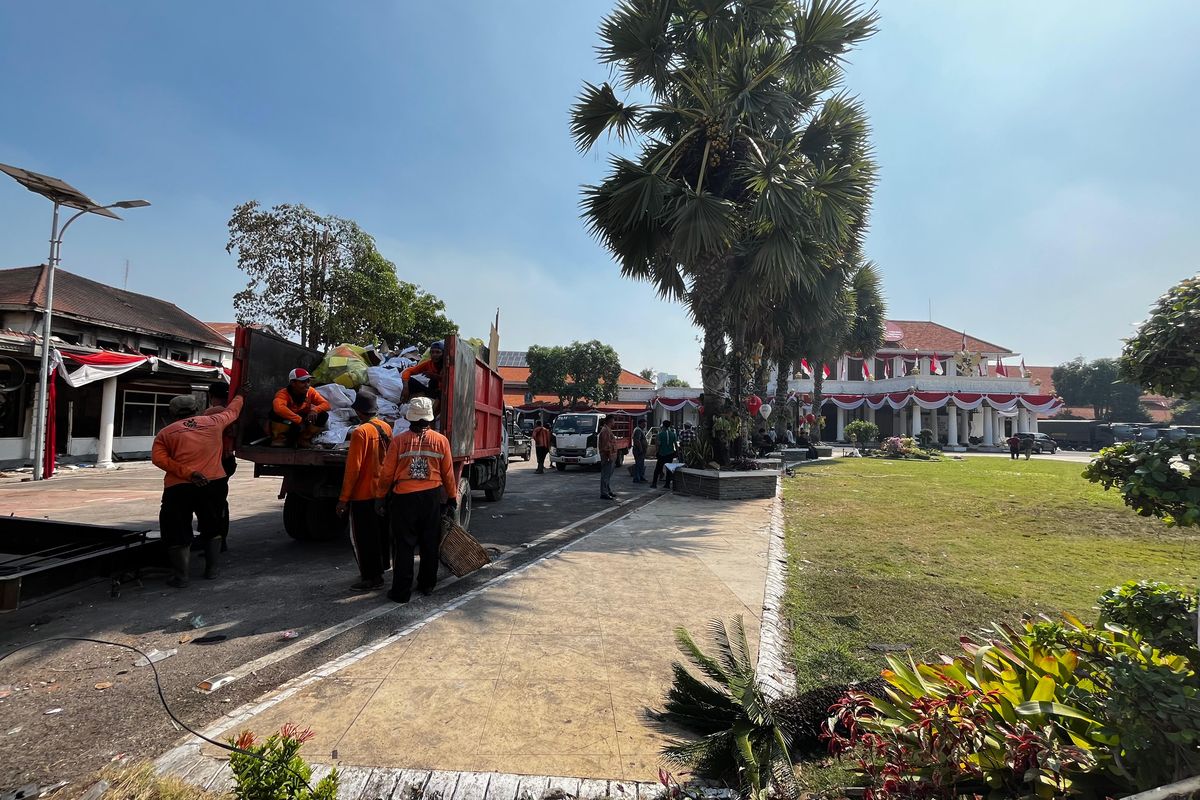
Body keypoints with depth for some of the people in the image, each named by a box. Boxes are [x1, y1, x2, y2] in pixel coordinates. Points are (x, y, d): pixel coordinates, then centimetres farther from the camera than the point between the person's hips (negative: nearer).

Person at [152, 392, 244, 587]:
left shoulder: (166, 433, 9)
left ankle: (180, 576, 12)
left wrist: (187, 473, -13)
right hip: (211, 483, 2)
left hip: (178, 488, -1)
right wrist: (238, 398, 49)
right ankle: (211, 569, 23)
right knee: (211, 529, 19)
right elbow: (232, 410, 30)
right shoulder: (213, 422, 11)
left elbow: (158, 458, -6)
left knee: (177, 533, 10)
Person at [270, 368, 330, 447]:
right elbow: (278, 407, -45)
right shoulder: (283, 394, -24)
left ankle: (304, 440, -1)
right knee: (275, 413, -34)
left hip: (304, 424, 4)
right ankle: (279, 439, -9)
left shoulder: (310, 392, -10)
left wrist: (315, 410, -35)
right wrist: (298, 420, -44)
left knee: (323, 415, -19)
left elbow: (326, 404, -13)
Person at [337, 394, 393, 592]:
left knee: (362, 536, 3)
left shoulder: (361, 432, -20)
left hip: (363, 493, -8)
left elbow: (353, 468, -20)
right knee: (381, 531, 20)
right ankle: (381, 567, 33)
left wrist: (343, 498, -15)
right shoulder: (386, 427, 2)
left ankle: (371, 578, 8)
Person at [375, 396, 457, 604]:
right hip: (432, 497, 2)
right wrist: (452, 499, 13)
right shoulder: (441, 440, -1)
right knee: (429, 544, 14)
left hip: (404, 498, -1)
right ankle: (427, 585, 26)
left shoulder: (399, 440, -5)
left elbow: (387, 474, -2)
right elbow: (448, 474, 3)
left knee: (404, 546, 6)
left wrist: (380, 497, 10)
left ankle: (401, 592, 10)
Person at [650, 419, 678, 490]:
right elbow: (676, 444, 2)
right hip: (670, 453, 3)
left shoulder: (661, 434, -9)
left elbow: (658, 443, -12)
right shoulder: (673, 434, 2)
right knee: (668, 469, 10)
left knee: (657, 469, 5)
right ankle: (667, 484, 9)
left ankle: (654, 483, 4)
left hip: (662, 454, -3)